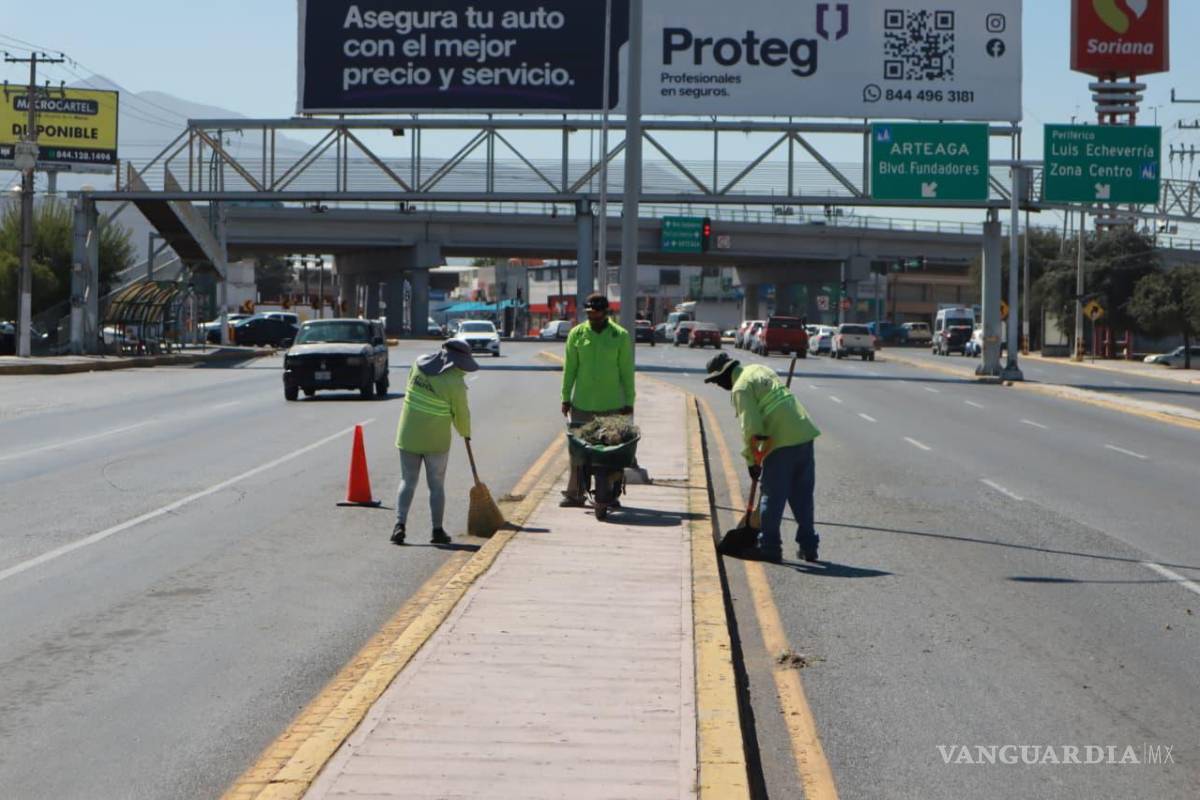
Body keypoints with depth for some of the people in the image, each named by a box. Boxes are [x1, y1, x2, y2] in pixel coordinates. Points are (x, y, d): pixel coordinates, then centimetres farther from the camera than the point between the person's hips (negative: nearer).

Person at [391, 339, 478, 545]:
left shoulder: (419, 364, -3)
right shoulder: (455, 383, -15)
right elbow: (461, 415, -5)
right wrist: (465, 433, 16)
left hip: (409, 437, 3)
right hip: (436, 441, -3)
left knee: (407, 482, 10)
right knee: (437, 486, 9)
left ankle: (400, 524, -5)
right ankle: (438, 530, 12)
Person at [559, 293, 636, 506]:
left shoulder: (620, 336, -1)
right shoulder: (577, 334, 3)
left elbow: (627, 371, 1)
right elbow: (569, 368, 7)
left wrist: (629, 402, 0)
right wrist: (566, 397, 4)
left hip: (612, 403, -1)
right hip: (582, 402, 1)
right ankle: (575, 493, 5)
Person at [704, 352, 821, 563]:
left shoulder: (741, 388, -7)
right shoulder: (760, 369, 19)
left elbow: (751, 427, -14)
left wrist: (751, 460, -4)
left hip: (782, 443, -8)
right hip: (805, 436, 8)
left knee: (773, 497, 3)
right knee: (803, 496, 14)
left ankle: (769, 547, 8)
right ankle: (808, 546, 18)